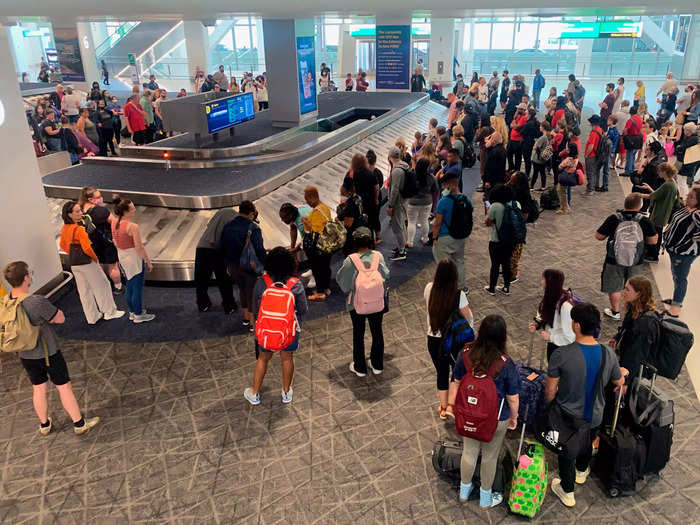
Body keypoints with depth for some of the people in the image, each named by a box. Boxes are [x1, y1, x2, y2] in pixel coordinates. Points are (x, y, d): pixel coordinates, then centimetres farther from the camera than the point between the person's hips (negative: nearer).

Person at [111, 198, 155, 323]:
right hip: (134, 257, -8)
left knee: (129, 285, 22)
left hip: (122, 256, 8)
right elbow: (139, 248, -21)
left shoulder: (114, 223, -2)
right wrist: (148, 262, -11)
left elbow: (115, 243, 9)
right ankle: (138, 315, 19)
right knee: (138, 287, 7)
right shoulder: (132, 226, -25)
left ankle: (132, 311, 36)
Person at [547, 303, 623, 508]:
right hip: (595, 415, 4)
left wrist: (548, 404, 1)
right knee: (587, 444, 33)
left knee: (567, 452, 22)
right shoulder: (609, 354, -19)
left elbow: (550, 390, -21)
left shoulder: (561, 354, -31)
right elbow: (619, 382, 1)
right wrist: (621, 373, 25)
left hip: (569, 416, -3)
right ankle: (581, 472, 61)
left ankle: (567, 492, 42)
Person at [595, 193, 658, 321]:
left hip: (614, 260, -2)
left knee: (614, 286, 16)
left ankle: (615, 312, 29)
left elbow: (599, 236, -11)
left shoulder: (613, 219, -16)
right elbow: (653, 241, -6)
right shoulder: (645, 221, -13)